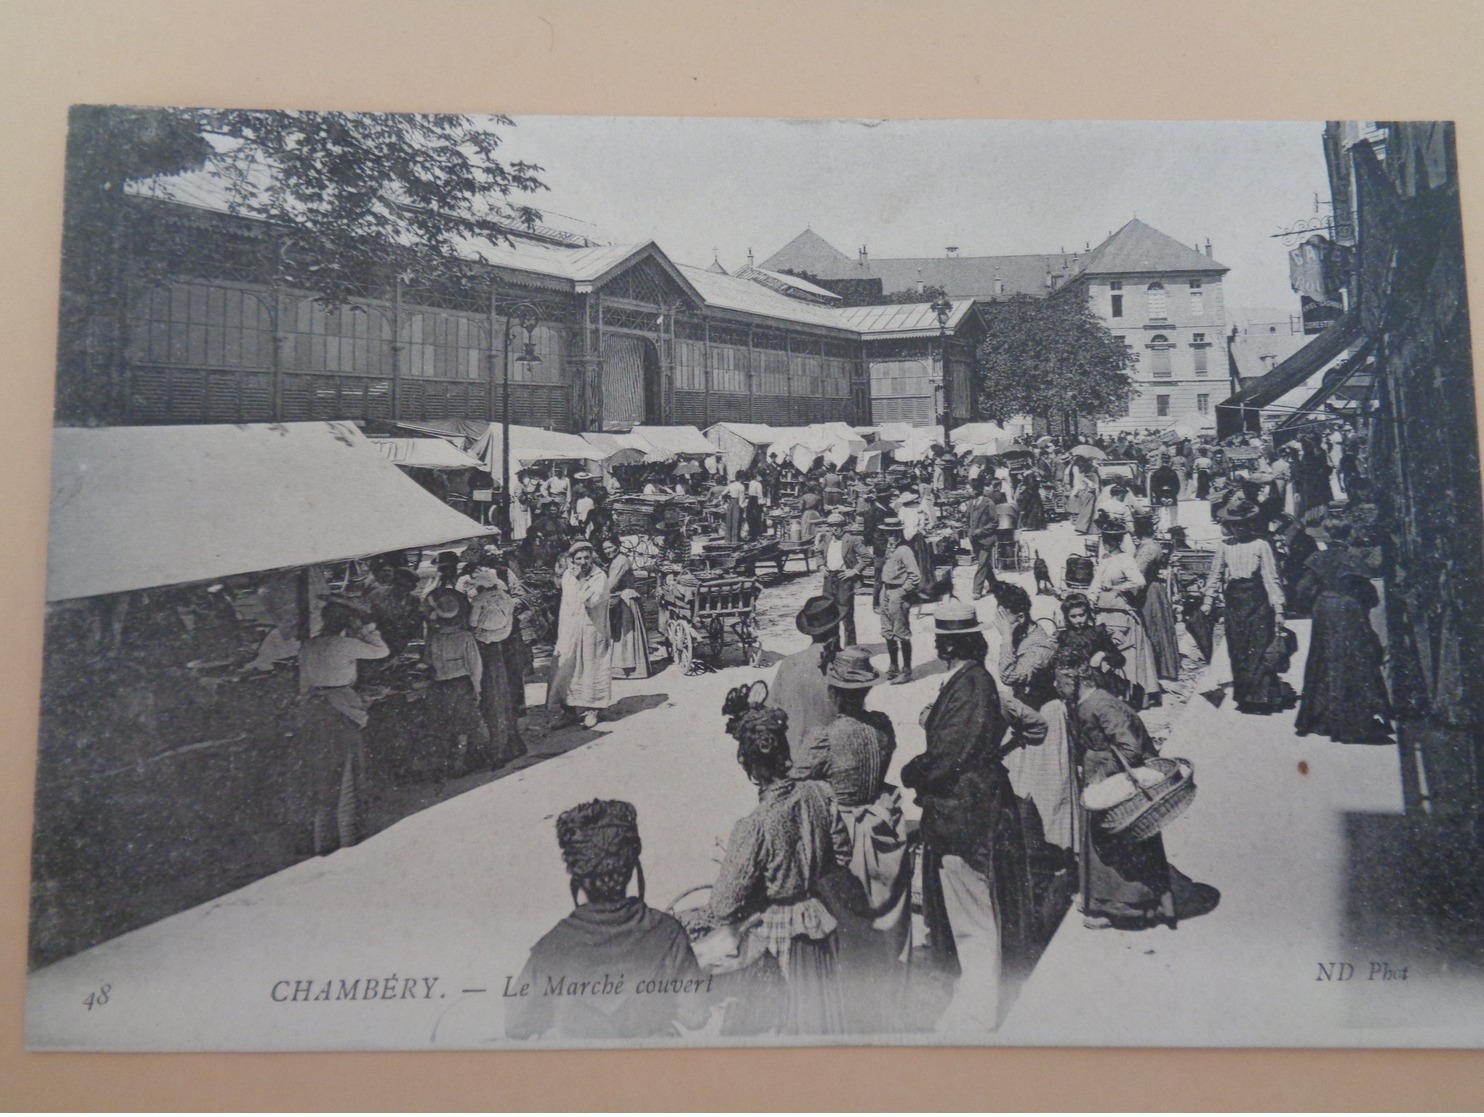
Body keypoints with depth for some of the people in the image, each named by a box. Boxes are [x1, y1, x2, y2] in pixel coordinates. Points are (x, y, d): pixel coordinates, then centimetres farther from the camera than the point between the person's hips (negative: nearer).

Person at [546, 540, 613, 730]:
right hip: (570, 632, 4)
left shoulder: (600, 577, -7)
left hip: (593, 631, -3)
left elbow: (591, 601, -21)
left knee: (590, 670, 3)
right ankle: (566, 711, 10)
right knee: (564, 671, 1)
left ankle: (590, 711, 13)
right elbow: (565, 606, 10)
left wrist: (582, 580, -20)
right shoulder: (567, 576, 6)